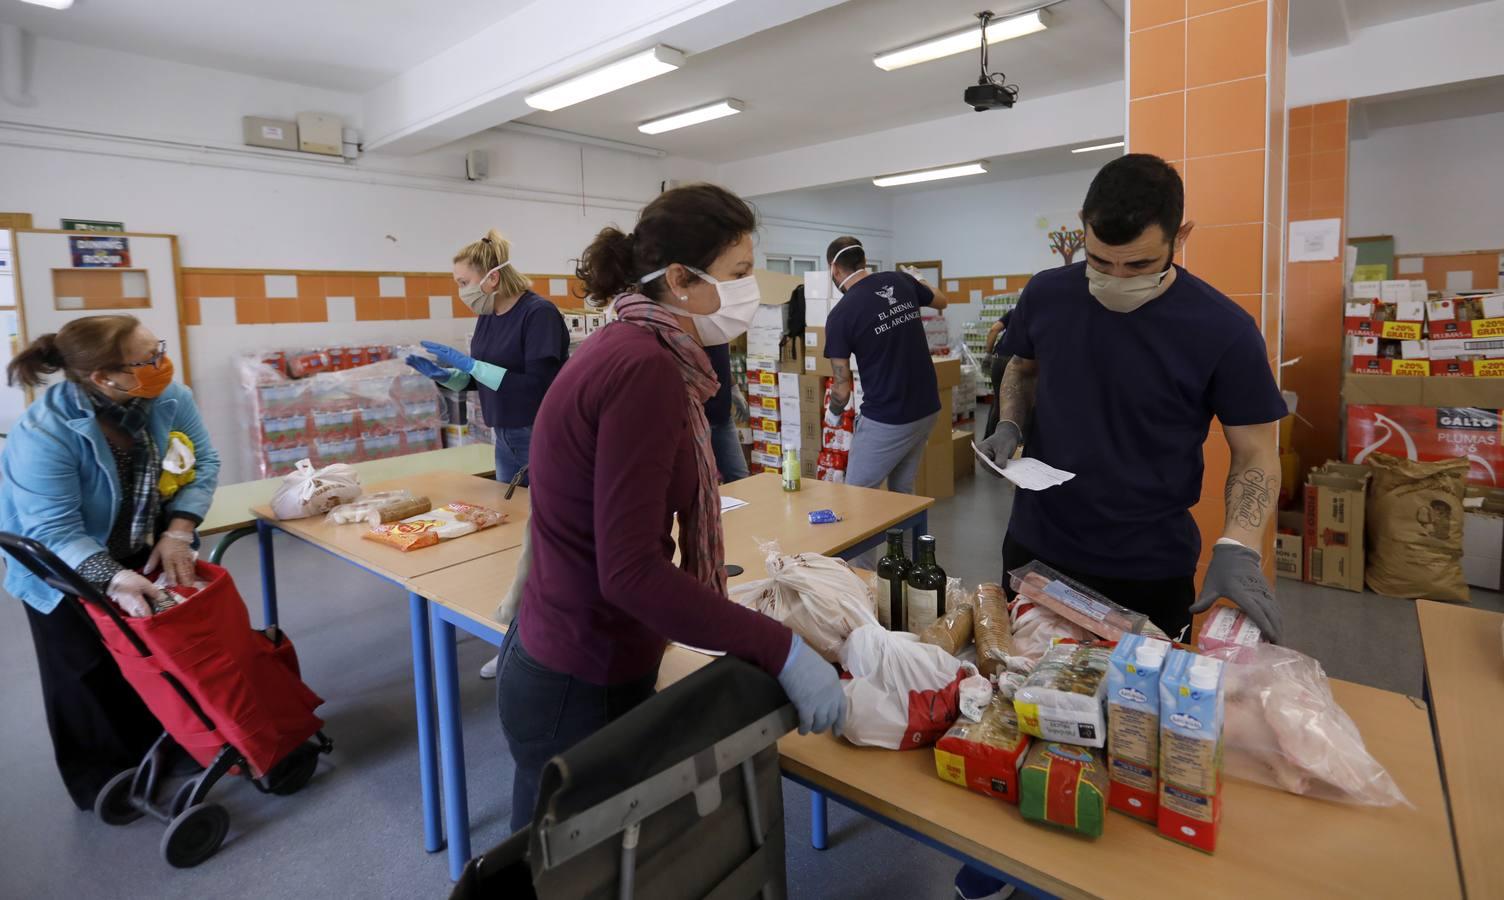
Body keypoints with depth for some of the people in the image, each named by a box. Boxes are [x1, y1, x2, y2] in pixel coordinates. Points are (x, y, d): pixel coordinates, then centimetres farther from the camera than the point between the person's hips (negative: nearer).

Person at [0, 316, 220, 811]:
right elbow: (55, 531, -31)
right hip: (67, 573, -4)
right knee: (91, 674, 10)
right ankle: (103, 780, 30)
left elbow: (204, 462, -13)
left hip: (146, 555, 4)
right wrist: (112, 579, -43)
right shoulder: (43, 434, -32)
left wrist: (177, 533, -25)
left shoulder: (169, 397, -19)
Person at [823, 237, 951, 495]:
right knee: (902, 492, 19)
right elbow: (941, 301, 25)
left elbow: (842, 390, -10)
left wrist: (833, 415, 11)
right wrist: (918, 279, 43)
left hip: (886, 420, -7)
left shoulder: (840, 314, -14)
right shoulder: (900, 280, 2)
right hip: (927, 408, 7)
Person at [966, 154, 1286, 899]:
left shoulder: (1222, 331, -16)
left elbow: (1256, 456, -8)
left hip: (1149, 570, -3)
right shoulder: (1047, 296, -7)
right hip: (1035, 546, 4)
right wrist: (1010, 424, -9)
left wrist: (1237, 548, -24)